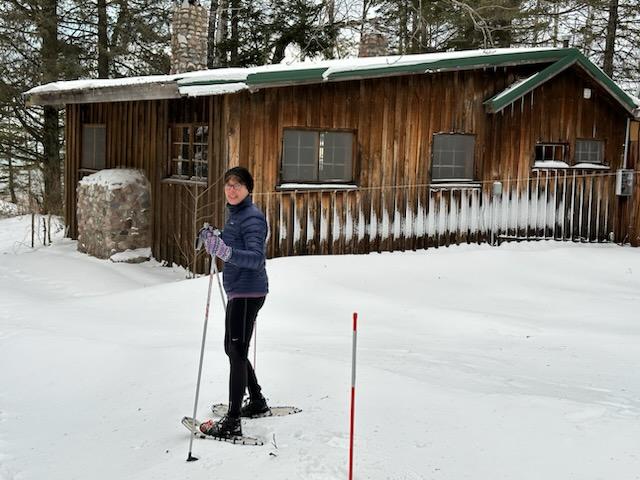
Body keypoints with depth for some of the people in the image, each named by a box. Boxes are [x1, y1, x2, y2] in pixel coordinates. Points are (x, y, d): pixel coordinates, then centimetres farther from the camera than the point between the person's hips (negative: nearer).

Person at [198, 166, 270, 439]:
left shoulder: (252, 217, -15)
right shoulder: (235, 213, 14)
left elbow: (256, 258, -28)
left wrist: (225, 251, -41)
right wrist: (214, 243, 10)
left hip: (248, 292, -10)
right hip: (238, 291, 10)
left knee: (237, 353, -10)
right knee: (232, 349, 19)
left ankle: (232, 423, -8)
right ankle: (257, 402, 35)